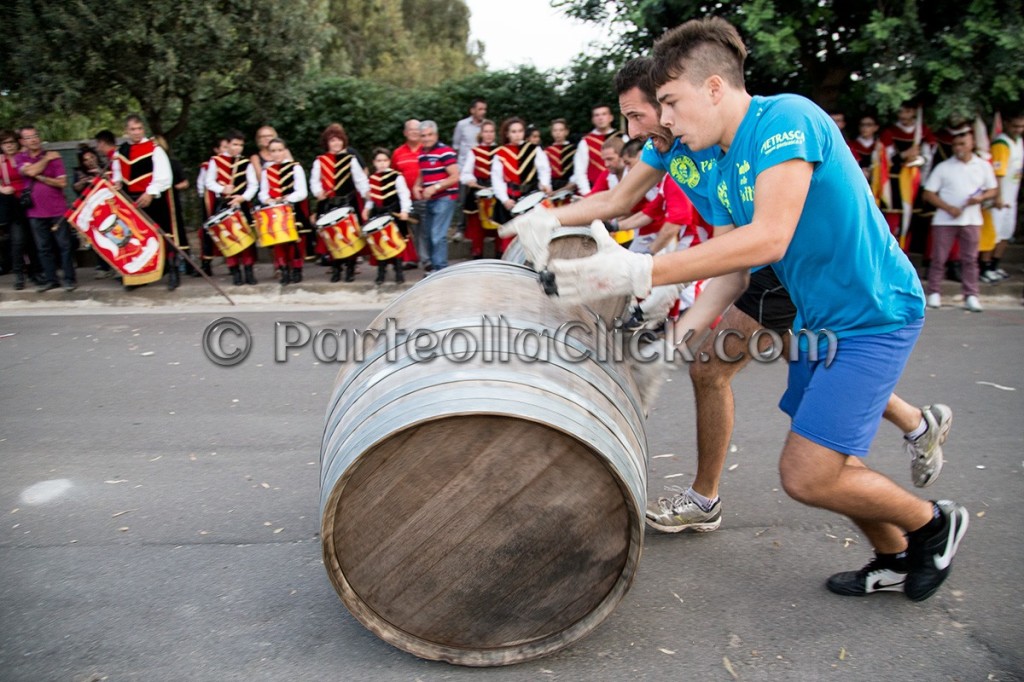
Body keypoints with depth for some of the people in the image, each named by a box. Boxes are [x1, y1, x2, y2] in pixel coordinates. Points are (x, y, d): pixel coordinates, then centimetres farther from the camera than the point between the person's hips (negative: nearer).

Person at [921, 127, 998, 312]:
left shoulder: (983, 166, 8)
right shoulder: (943, 167, 1)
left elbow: (994, 190, 13)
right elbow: (928, 194, -2)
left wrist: (981, 197, -10)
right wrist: (948, 208, -13)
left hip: (972, 220, 2)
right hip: (944, 220, -1)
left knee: (970, 259, 3)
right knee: (939, 258, 1)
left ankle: (971, 296, 8)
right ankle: (934, 293, 11)